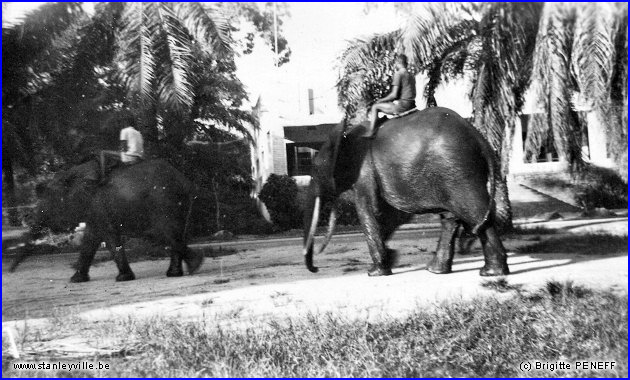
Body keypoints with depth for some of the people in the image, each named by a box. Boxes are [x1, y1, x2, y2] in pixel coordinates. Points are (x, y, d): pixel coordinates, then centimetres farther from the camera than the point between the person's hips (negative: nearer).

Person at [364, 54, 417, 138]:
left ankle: (371, 132, 5)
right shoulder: (411, 75, 15)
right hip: (411, 105, 9)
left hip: (402, 105, -9)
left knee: (375, 107, 4)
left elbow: (394, 95, -16)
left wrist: (381, 100, -1)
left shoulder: (398, 74, -11)